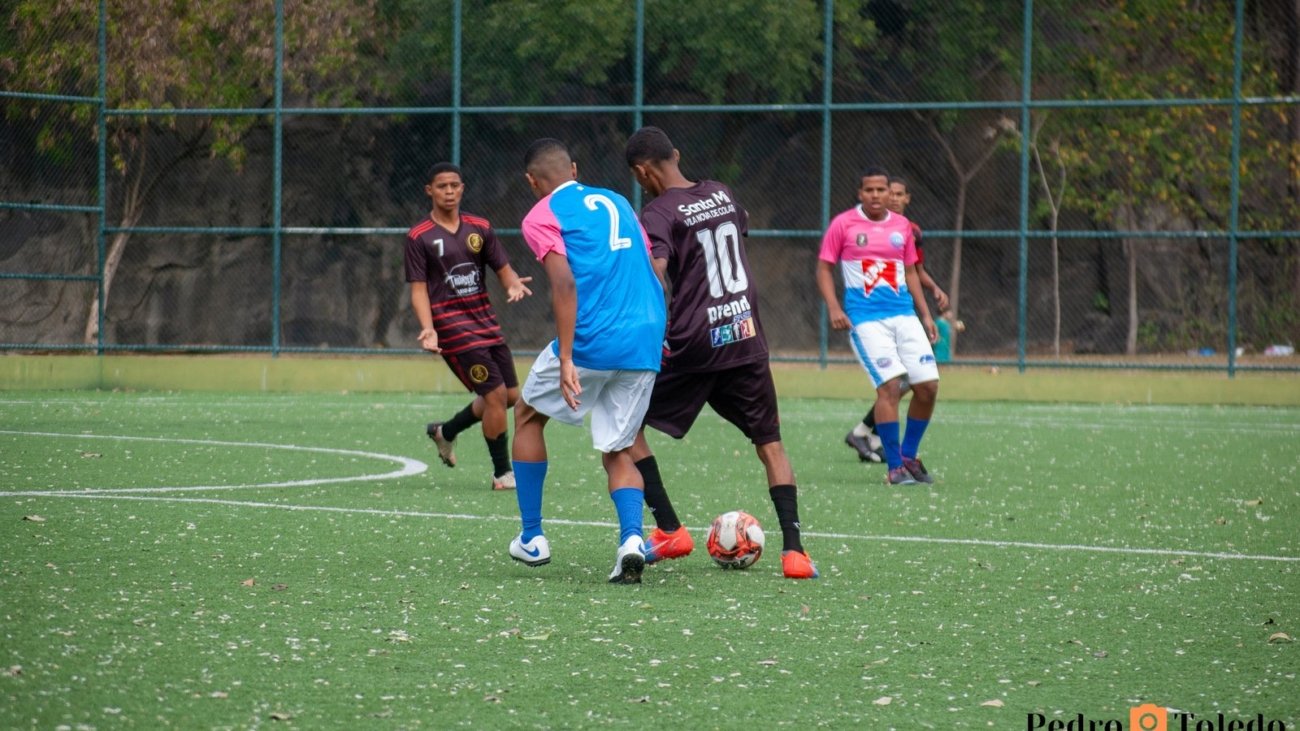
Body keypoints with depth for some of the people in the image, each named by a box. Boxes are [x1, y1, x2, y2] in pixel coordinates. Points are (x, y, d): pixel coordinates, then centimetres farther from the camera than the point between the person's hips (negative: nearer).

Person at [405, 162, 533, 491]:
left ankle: (446, 431, 31)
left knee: (510, 396, 8)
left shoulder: (480, 228, 10)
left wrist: (514, 284, -15)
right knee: (496, 393, -13)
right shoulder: (419, 237, -4)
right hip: (451, 326, -6)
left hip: (486, 323, 6)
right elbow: (418, 289, -6)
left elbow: (503, 268, 10)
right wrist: (428, 329, -22)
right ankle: (502, 473, -1)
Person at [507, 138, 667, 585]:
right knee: (617, 451, 15)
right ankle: (631, 537, -13)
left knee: (528, 415, 21)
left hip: (590, 343, -5)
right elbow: (651, 271, 20)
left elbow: (564, 283, -13)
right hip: (645, 345, 5)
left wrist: (566, 360, -18)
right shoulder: (616, 202, 21)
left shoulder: (541, 217, 1)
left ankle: (531, 539, 22)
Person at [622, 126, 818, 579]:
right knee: (770, 443, 12)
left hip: (692, 346, -5)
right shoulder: (722, 194, 11)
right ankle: (793, 549, -5)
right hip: (747, 338, 5)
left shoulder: (659, 214, -9)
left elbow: (653, 274, -25)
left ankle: (670, 530, 6)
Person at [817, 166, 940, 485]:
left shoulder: (902, 226, 12)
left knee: (928, 385, -2)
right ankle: (895, 467, -9)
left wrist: (925, 315, 15)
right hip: (865, 317, -5)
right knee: (889, 385, -17)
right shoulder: (843, 224, 0)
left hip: (903, 313, 5)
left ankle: (909, 456, 17)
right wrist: (834, 308, -11)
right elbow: (824, 268, 3)